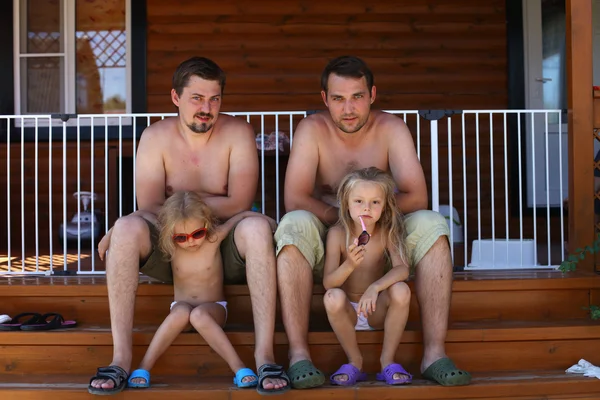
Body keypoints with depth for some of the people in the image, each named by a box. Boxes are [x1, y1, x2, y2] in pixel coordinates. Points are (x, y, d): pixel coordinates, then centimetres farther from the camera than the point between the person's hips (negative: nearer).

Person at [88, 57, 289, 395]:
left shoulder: (238, 132, -4)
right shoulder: (156, 137, -1)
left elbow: (240, 204, -15)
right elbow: (149, 210, -11)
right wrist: (214, 203, -20)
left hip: (227, 254, -1)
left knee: (257, 227, -33)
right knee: (127, 228, -29)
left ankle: (265, 355, -35)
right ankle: (121, 358, -29)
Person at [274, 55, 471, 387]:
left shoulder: (391, 129, -4)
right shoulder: (312, 130, -7)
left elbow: (416, 197, -12)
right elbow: (294, 200, -17)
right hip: (326, 248, -1)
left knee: (431, 224, -25)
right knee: (295, 224, -32)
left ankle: (434, 353, -28)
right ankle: (298, 354, -35)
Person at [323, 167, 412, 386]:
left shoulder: (387, 232, -9)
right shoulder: (337, 234, -13)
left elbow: (402, 269, -23)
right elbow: (328, 282, -19)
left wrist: (375, 287, -39)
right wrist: (349, 265, -38)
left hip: (377, 311, 1)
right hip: (348, 311, -1)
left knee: (401, 290, -29)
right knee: (332, 297, -33)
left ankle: (387, 361, -10)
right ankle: (355, 361, -10)